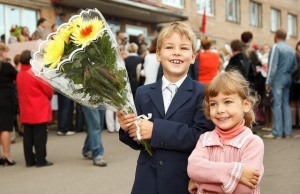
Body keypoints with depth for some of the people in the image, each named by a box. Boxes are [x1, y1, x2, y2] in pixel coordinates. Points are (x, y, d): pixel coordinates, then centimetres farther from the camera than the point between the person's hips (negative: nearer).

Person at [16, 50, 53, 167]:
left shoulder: (19, 75, 8)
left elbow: (21, 91, 15)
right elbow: (48, 89, -8)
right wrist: (49, 97, 12)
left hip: (25, 111, 7)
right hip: (39, 110, -6)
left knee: (28, 136, 8)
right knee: (40, 136, -1)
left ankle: (29, 160, 13)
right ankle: (41, 160, 1)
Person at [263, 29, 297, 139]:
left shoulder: (276, 47, -9)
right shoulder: (291, 49, 13)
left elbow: (273, 66, -15)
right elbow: (294, 66, 17)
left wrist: (268, 82, -14)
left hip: (278, 78, -7)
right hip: (288, 79, 7)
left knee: (277, 105, -6)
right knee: (285, 104, 8)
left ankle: (277, 133, -7)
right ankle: (287, 132, 8)